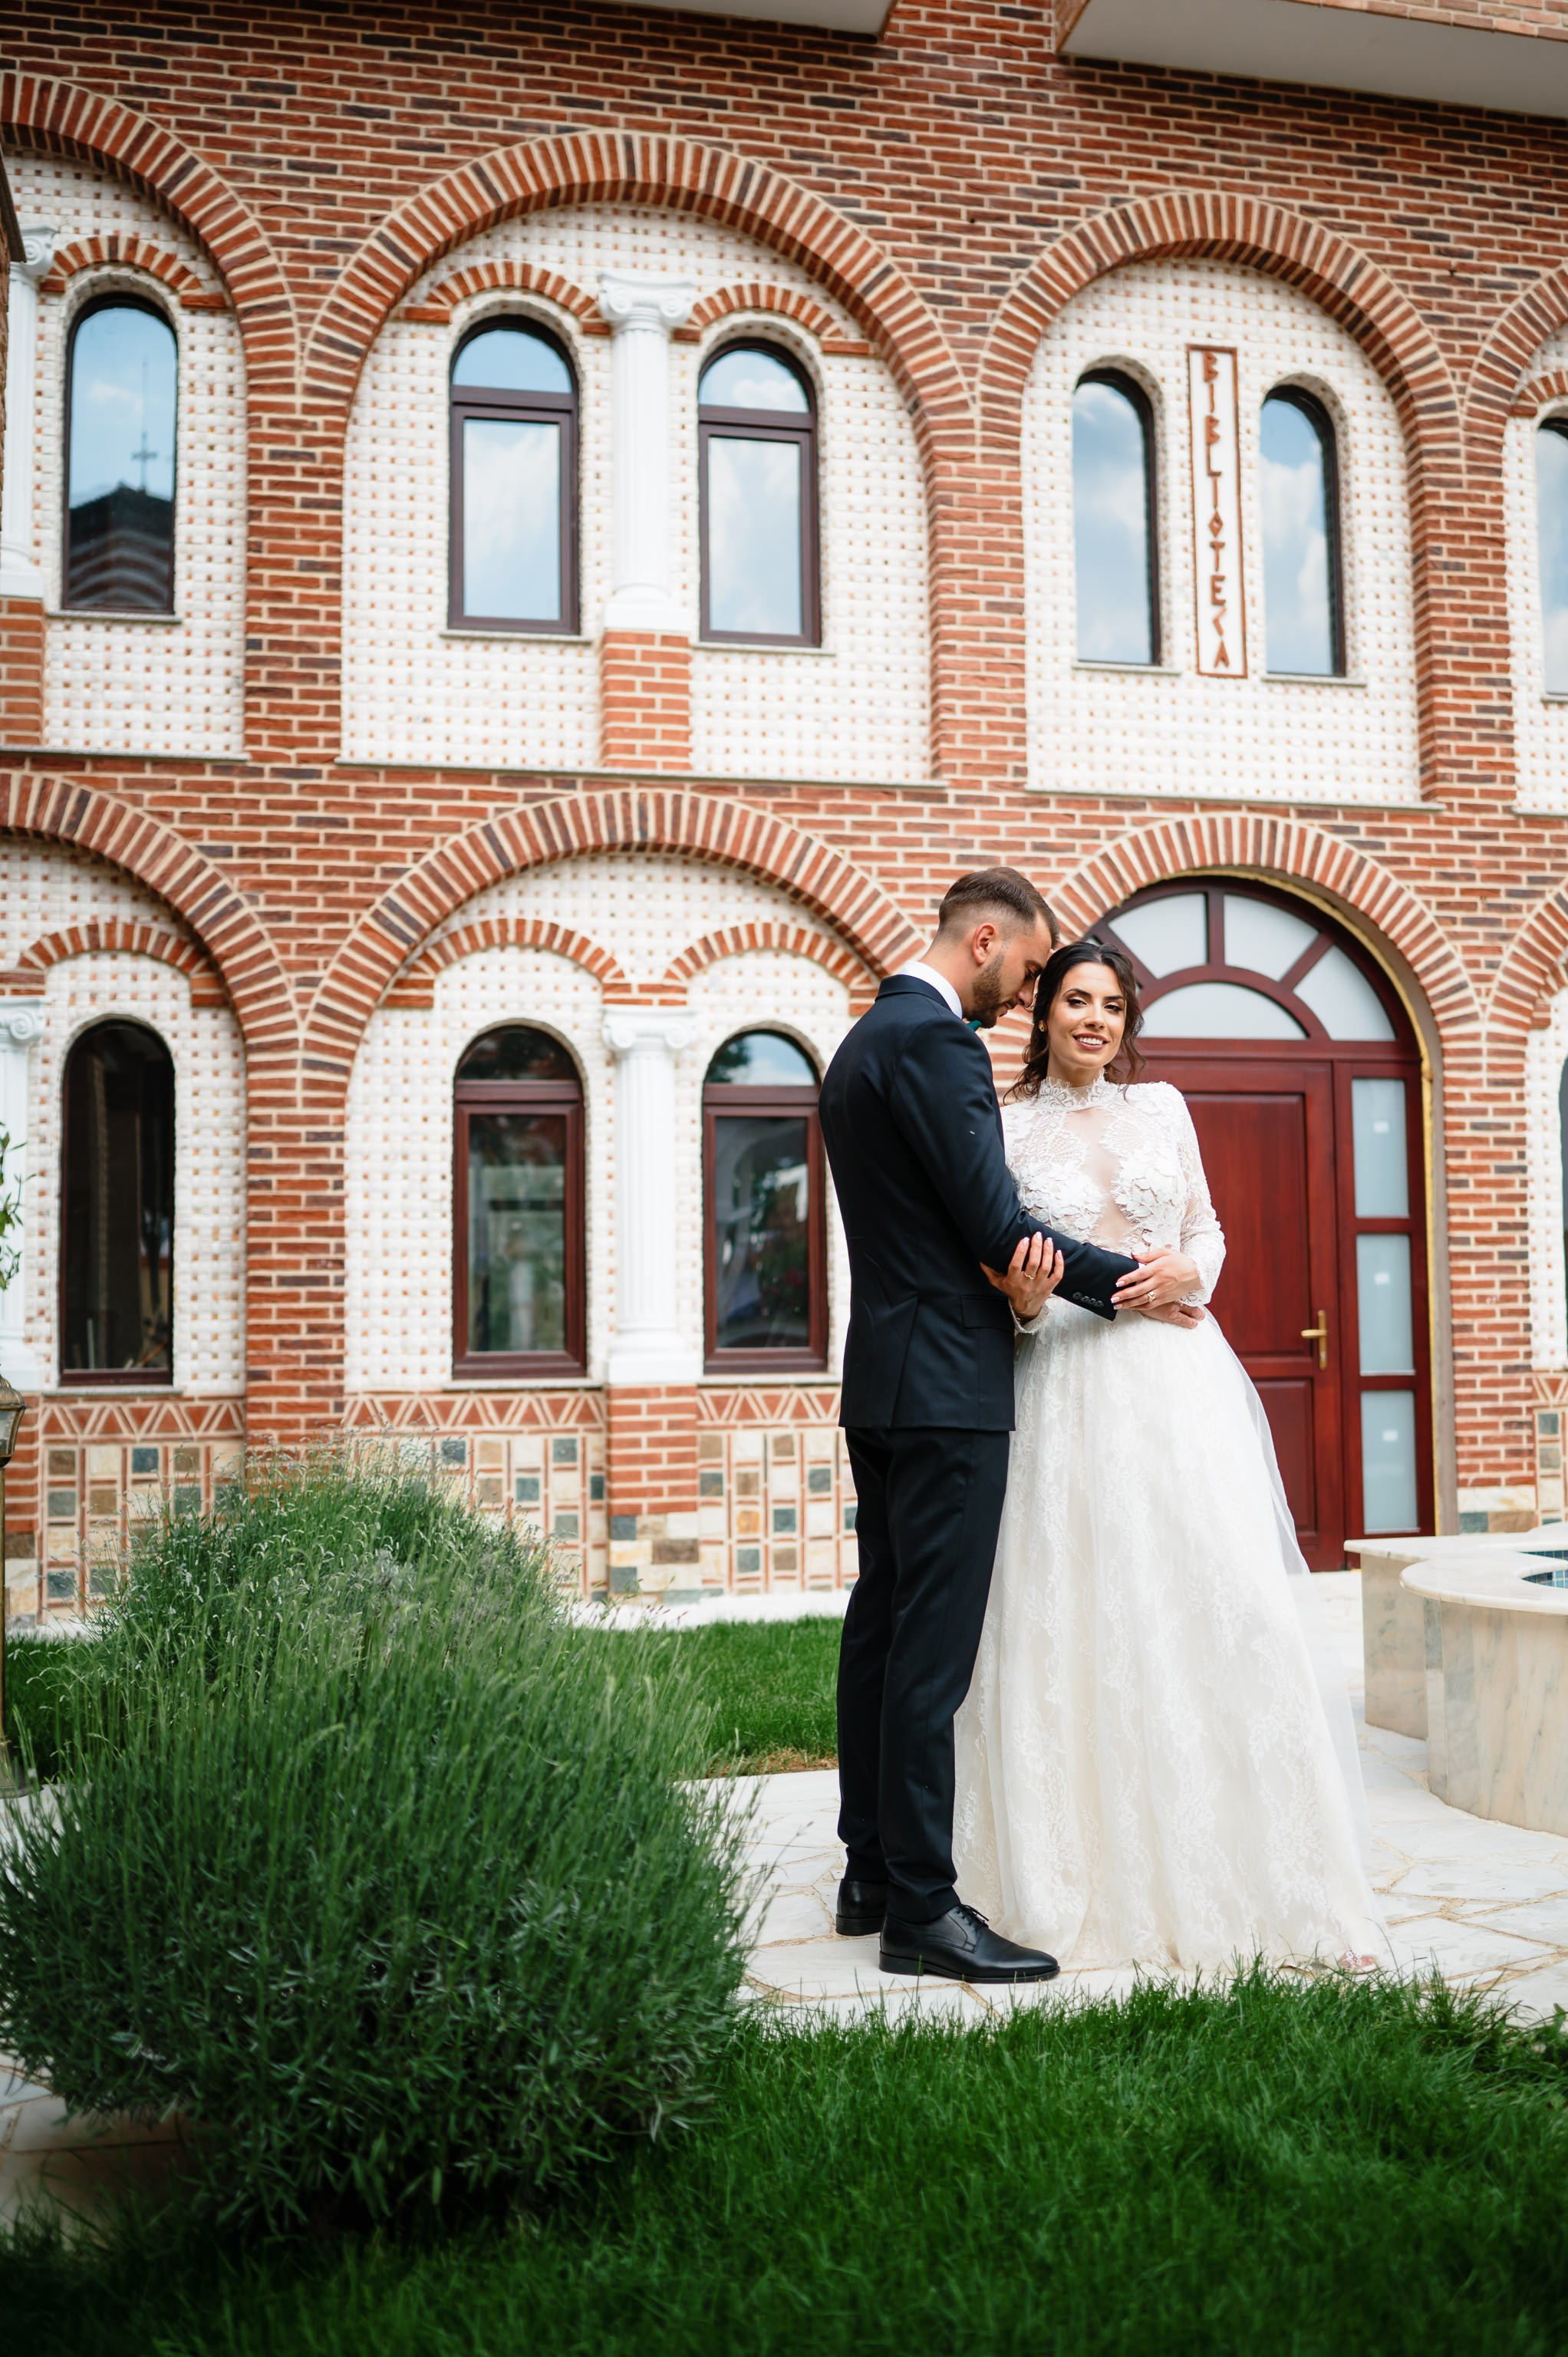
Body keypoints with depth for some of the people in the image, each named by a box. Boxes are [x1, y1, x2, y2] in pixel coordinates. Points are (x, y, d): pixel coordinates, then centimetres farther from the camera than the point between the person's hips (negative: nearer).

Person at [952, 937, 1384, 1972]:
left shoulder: (1162, 1106, 13)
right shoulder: (1007, 1127, 5)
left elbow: (1207, 1230, 17)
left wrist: (1187, 1274, -4)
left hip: (1176, 1380, 2)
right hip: (1067, 1389, -2)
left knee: (1222, 1605, -3)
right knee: (1079, 1622, -1)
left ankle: (1248, 1873, 8)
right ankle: (1104, 1875, 12)